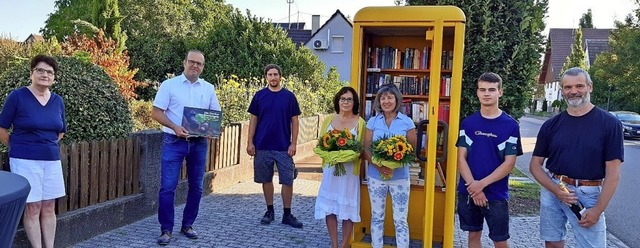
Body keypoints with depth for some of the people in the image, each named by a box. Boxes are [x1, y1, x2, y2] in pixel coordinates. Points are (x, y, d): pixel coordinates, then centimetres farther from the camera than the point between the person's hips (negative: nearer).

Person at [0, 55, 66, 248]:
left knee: (49, 208, 10)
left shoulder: (58, 101, 6)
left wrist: (48, 146, 13)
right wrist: (18, 149, 5)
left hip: (52, 160, 5)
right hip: (25, 161, -4)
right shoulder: (17, 96, -7)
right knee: (32, 209, 1)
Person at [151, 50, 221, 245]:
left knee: (196, 187, 9)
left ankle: (187, 225, 24)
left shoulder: (208, 88, 8)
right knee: (168, 186, -6)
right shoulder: (169, 85, -1)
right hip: (174, 142, -3)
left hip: (199, 143, 4)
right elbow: (156, 113, -5)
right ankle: (166, 229, 6)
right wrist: (175, 127, -19)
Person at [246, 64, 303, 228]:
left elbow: (294, 121, 3)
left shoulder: (289, 96, 1)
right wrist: (250, 142, -1)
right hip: (262, 146, 1)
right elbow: (253, 119, 5)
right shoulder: (259, 96, 3)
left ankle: (287, 215, 11)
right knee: (266, 179, 9)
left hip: (284, 147, -1)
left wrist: (294, 143, -5)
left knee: (287, 180, 0)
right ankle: (270, 211, 23)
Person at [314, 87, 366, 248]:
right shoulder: (329, 120, 7)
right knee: (329, 207, 3)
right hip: (330, 168, 3)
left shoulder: (360, 122, -2)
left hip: (350, 170, -3)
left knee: (347, 208, 3)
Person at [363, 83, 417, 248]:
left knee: (400, 219, 1)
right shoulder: (373, 122, 3)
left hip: (399, 177, -2)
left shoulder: (407, 122, -1)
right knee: (377, 216, 13)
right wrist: (378, 166, -17)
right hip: (375, 176, 2)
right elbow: (366, 148, 1)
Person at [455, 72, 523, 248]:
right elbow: (461, 158, -1)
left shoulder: (510, 125, -5)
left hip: (496, 194, -2)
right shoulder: (468, 123, 2)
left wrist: (482, 184, -18)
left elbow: (509, 163, -9)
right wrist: (473, 187, -14)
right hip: (468, 192, 2)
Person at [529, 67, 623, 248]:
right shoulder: (551, 125, 3)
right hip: (552, 190, 3)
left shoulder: (609, 123, -5)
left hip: (588, 194, -3)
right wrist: (556, 190, -10)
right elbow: (535, 164, 6)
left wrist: (598, 209, -12)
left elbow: (612, 172, -7)